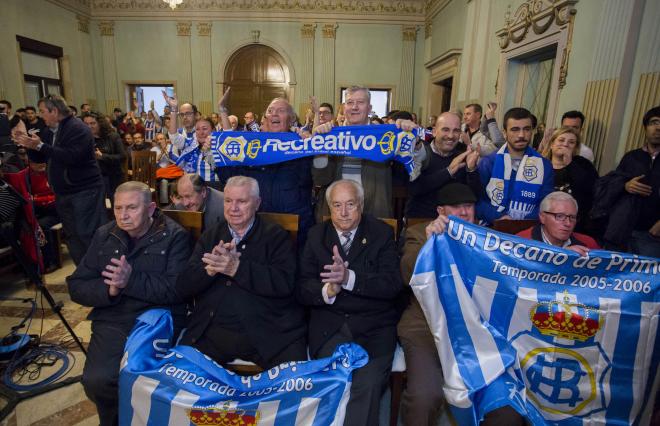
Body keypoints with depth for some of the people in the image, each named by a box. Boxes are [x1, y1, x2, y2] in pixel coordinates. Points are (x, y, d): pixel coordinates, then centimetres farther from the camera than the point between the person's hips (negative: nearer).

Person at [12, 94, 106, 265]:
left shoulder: (78, 129, -12)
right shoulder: (51, 132, 14)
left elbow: (71, 157, -26)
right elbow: (39, 158, 19)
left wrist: (40, 146, -22)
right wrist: (29, 145, 2)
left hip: (85, 191, -9)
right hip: (63, 193, 9)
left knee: (90, 235, -10)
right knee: (73, 236, 13)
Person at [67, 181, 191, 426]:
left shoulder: (174, 236, -3)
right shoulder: (104, 236, 12)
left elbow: (178, 289, -13)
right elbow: (76, 286, 9)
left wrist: (131, 280, -22)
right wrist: (109, 289, -11)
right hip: (112, 322, 4)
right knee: (96, 380, -20)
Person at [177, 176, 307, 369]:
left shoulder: (276, 236, 3)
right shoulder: (210, 236, 13)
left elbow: (285, 283, -12)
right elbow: (183, 286, 6)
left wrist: (237, 268, -19)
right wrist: (211, 268, -14)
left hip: (269, 333, -3)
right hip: (212, 333, 4)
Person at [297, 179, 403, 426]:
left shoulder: (382, 233, 5)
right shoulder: (316, 235, 10)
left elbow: (393, 285, -7)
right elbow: (303, 289, 4)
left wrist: (349, 278, -21)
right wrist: (327, 291, -18)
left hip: (374, 325, -1)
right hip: (329, 324, 1)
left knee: (368, 384, -25)